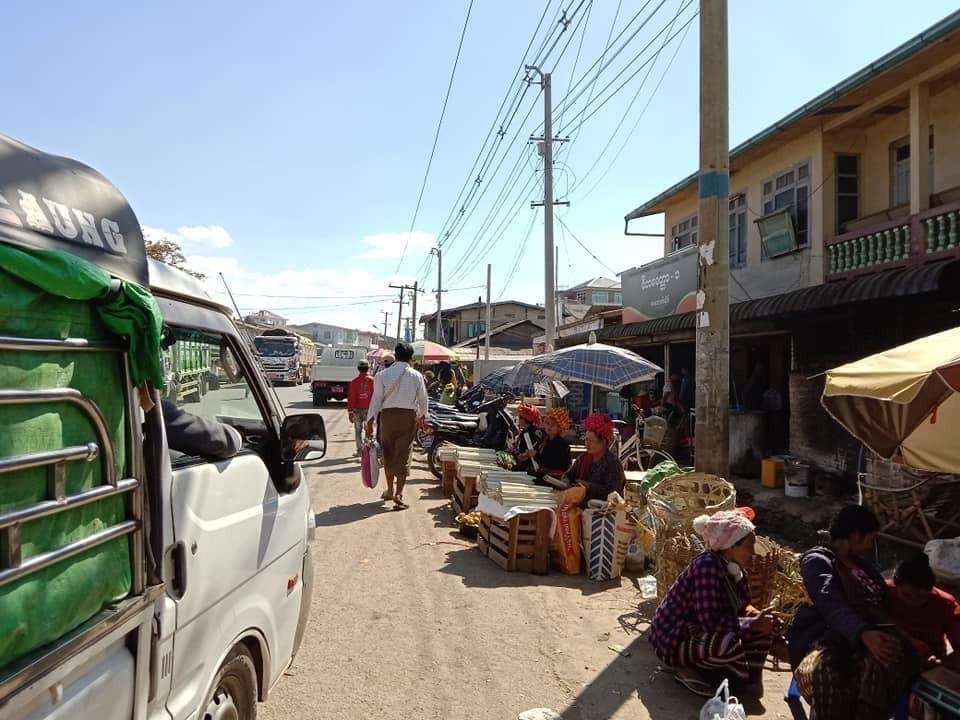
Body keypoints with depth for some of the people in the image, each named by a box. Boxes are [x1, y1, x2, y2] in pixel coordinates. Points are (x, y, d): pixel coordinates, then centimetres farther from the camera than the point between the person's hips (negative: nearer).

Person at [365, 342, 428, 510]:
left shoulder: (382, 375, -1)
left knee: (388, 453, 15)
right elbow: (423, 399, 8)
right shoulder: (416, 376, 0)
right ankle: (398, 494, -10)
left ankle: (390, 490, 27)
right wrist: (422, 415, 27)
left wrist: (370, 421, 0)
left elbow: (376, 399, -4)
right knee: (403, 454, 0)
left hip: (388, 415, 1)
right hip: (408, 416, -1)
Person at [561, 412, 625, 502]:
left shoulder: (613, 463, -9)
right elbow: (569, 475, 14)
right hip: (582, 503, 6)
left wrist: (589, 487, -28)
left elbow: (612, 491, -17)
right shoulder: (583, 458, 12)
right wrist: (566, 482, -9)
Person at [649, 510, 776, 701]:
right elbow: (711, 620, -33)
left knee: (762, 629, 1)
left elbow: (742, 604, 8)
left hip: (701, 633, 9)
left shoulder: (734, 566, -2)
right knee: (729, 641, -33)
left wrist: (756, 615, -14)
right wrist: (753, 623, -25)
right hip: (674, 640, -9)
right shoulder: (707, 566, -28)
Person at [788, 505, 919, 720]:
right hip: (827, 636, -6)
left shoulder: (862, 562, 30)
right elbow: (831, 605, -14)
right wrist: (863, 634, -31)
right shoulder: (817, 560, 3)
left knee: (893, 655, -32)